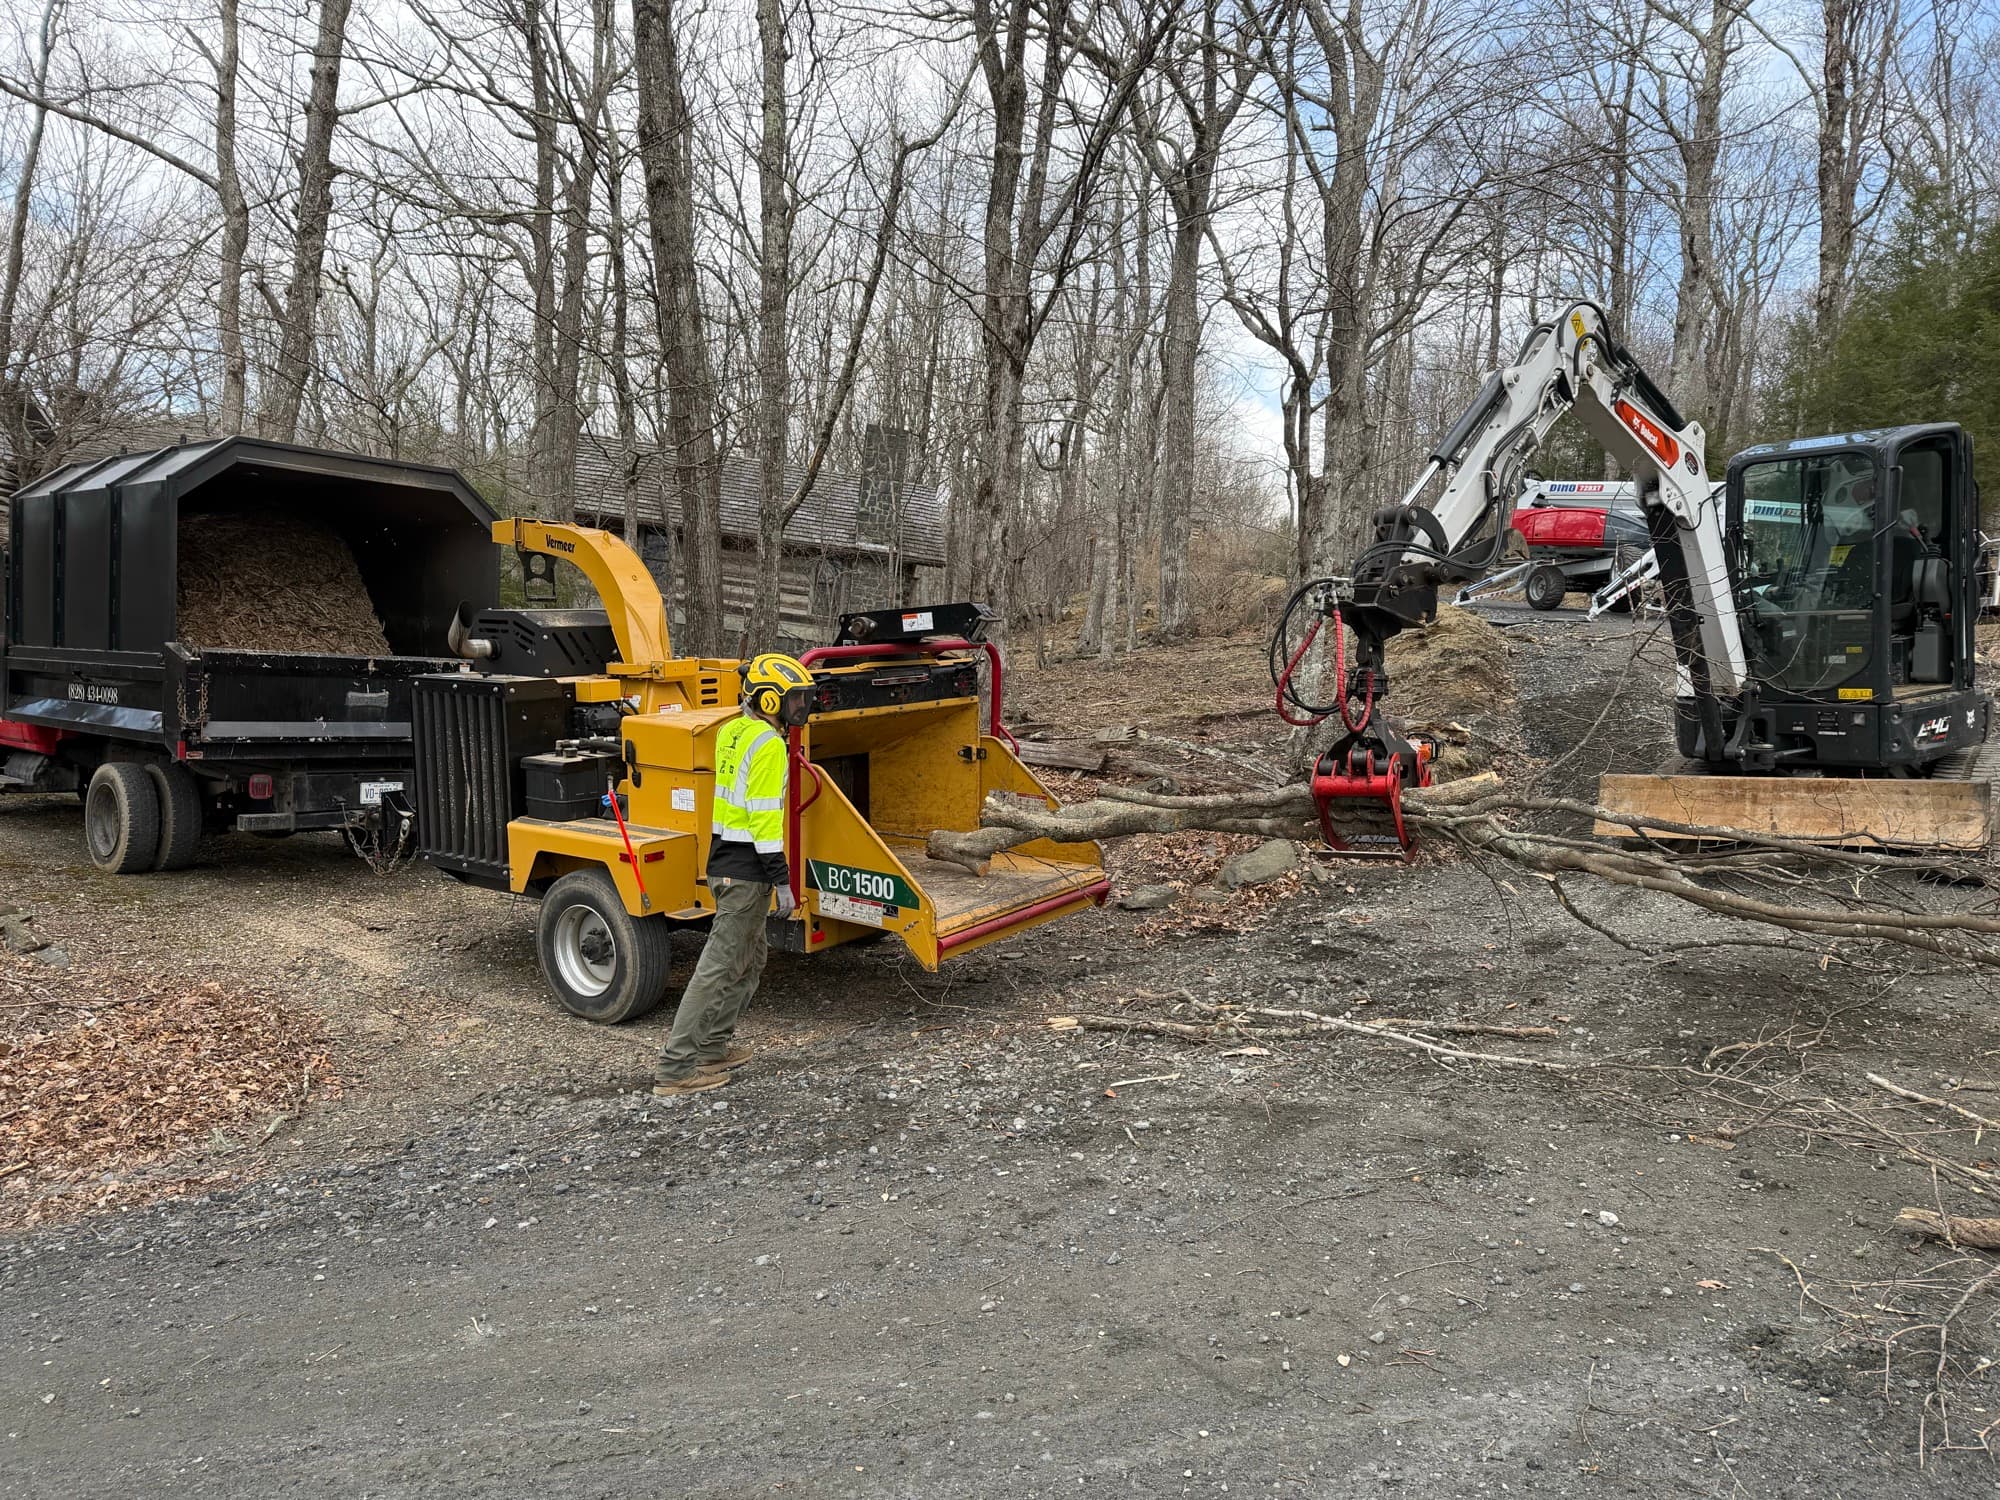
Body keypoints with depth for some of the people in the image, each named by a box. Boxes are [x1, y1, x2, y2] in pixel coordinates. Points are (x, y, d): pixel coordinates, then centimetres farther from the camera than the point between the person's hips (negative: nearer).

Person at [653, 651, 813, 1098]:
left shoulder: (731, 732, 11)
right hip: (746, 871, -10)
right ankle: (675, 1069, -1)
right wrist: (781, 880, -18)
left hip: (723, 863, 10)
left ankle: (712, 1047, 27)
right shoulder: (768, 745, -16)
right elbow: (764, 818, -21)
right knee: (721, 966, -4)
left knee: (751, 958, 21)